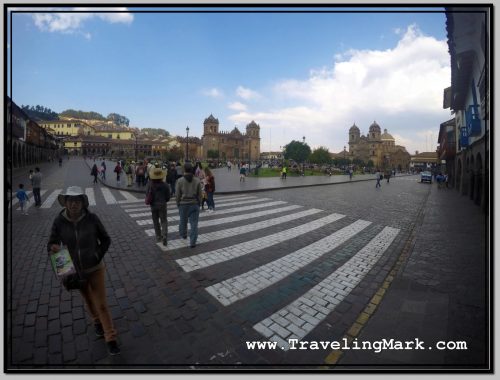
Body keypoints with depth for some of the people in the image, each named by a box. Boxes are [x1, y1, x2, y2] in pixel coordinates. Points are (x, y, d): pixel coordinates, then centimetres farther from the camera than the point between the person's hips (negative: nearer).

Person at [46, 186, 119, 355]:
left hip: (95, 269, -2)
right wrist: (53, 248, -29)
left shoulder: (92, 218, -18)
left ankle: (110, 338, 19)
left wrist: (98, 257, -13)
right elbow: (51, 244, -7)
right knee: (88, 300, 26)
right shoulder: (59, 221, -14)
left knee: (101, 304, 3)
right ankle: (97, 321, 54)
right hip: (74, 271, 2)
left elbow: (105, 239, -6)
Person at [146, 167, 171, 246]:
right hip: (162, 205, -1)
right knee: (164, 221, 7)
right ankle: (164, 235, -12)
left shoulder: (149, 185, -9)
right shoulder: (165, 185, -10)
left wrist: (151, 202, 11)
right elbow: (168, 197, -4)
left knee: (156, 222, 16)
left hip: (153, 205, 1)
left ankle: (158, 237, 24)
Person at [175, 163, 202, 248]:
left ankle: (183, 235, 46)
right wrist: (198, 203, 11)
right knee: (194, 223, 4)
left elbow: (177, 195, -6)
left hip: (183, 204, 0)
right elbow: (199, 194, -2)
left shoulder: (180, 181, -9)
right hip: (194, 204, 0)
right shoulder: (197, 180, -5)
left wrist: (178, 204, 9)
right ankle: (192, 242, 4)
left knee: (183, 221, 22)